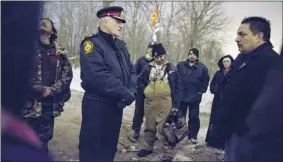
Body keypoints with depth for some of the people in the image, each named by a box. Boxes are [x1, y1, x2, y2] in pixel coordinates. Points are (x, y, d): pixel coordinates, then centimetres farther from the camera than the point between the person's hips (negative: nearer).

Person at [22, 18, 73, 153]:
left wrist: (52, 90, -7)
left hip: (50, 103, 4)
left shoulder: (59, 52, 12)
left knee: (45, 137, 15)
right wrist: (41, 89, -12)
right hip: (30, 102, -3)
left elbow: (67, 73, 6)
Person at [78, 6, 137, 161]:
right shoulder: (92, 44, -13)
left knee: (110, 146, 20)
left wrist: (132, 91, -9)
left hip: (116, 105, 8)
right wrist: (125, 93, -21)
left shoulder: (120, 45, 12)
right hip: (97, 105, -7)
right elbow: (98, 76, -25)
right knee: (92, 148, 5)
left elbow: (131, 71, 10)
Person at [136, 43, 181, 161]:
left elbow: (176, 88, 1)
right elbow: (140, 81, 17)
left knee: (164, 128, -2)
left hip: (165, 103, -3)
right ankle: (148, 147, 34)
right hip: (149, 102, 3)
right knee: (149, 127, 16)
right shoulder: (148, 67, 7)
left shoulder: (171, 69, 1)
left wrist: (176, 104, -4)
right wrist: (144, 90, 0)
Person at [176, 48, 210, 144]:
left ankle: (193, 136, 19)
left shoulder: (202, 68, 1)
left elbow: (206, 81, 7)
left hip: (194, 98, -1)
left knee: (194, 117, 6)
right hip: (181, 96, 1)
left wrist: (201, 91, -1)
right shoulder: (180, 65, 2)